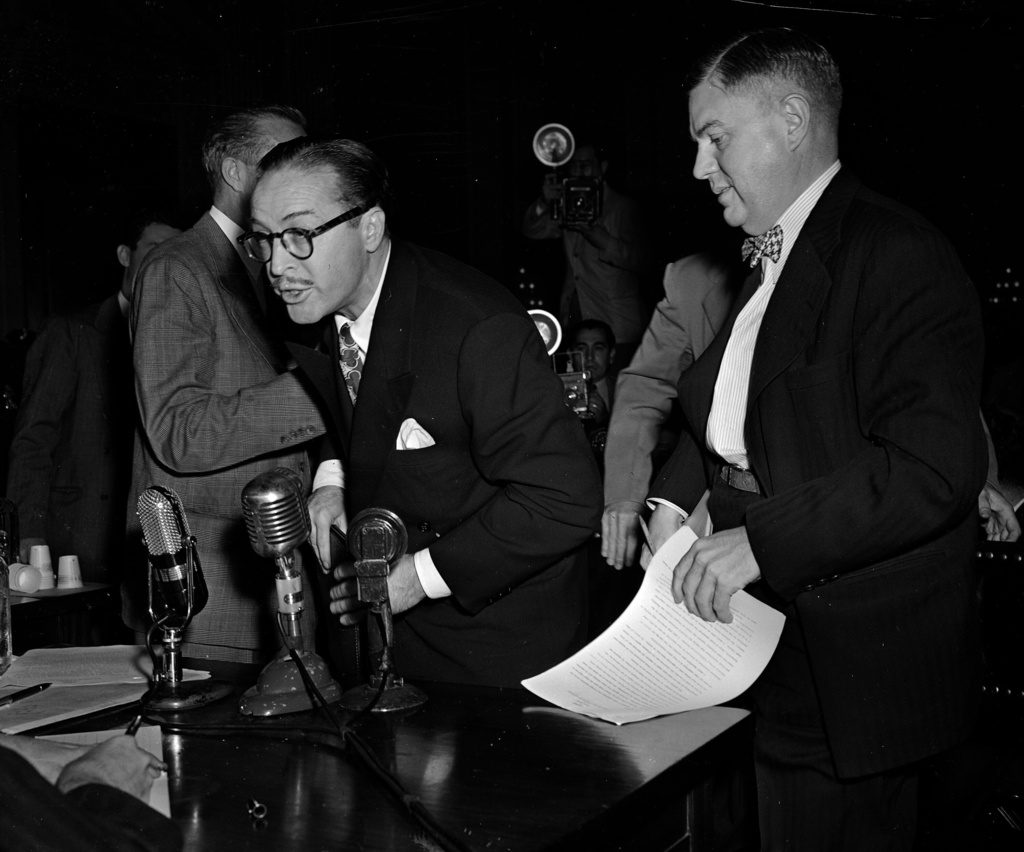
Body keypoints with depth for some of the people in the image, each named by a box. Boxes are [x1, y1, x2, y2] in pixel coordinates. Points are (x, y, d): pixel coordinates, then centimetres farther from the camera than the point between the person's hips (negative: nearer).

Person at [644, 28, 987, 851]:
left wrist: (760, 539, -28)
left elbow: (936, 465, -27)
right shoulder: (767, 260, 14)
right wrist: (674, 497, 4)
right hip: (765, 642, 9)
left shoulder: (897, 256, -17)